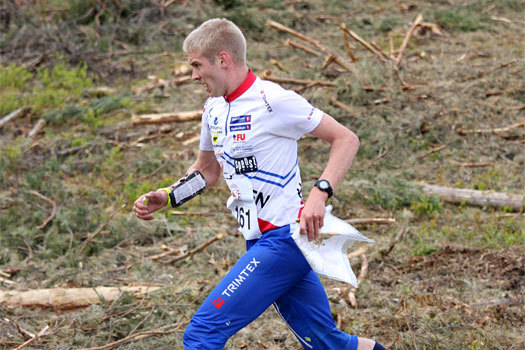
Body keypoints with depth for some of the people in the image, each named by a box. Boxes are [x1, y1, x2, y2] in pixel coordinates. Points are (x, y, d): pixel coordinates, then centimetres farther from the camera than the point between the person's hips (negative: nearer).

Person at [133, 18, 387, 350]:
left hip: (282, 239, -8)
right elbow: (207, 170, 27)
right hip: (261, 241, 8)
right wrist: (163, 197, 10)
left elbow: (346, 139, -12)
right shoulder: (215, 110, 12)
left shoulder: (272, 100, -14)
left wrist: (320, 192, -26)